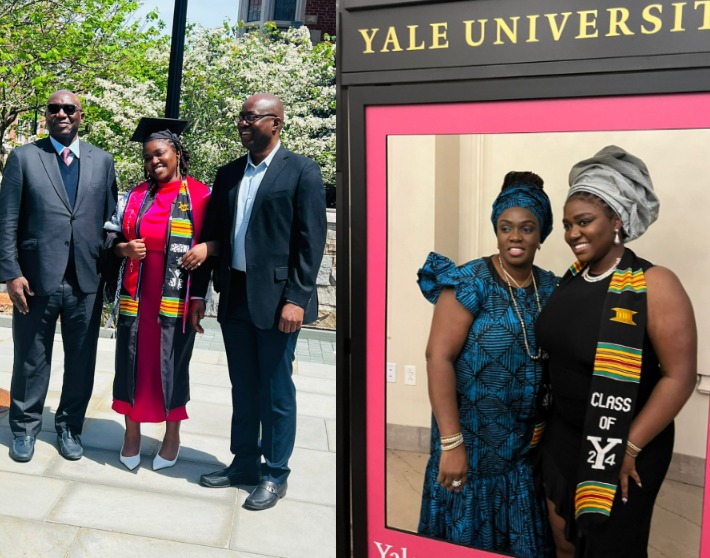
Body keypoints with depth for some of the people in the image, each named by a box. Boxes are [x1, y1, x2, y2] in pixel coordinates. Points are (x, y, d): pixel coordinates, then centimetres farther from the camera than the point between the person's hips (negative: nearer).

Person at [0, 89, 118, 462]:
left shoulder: (102, 161, 9)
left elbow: (110, 220, 8)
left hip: (87, 280, 2)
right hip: (36, 278, -1)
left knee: (81, 361, 10)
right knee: (31, 361, 10)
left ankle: (70, 427, 28)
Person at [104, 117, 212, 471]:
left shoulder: (200, 195, -2)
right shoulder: (135, 196, 9)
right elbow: (113, 238, 12)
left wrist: (205, 248, -19)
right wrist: (125, 248, -9)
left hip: (175, 298, -3)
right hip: (136, 296, 3)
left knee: (172, 363, 6)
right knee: (133, 360, 6)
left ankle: (172, 436, 22)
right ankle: (132, 433, 22)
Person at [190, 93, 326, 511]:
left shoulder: (301, 171, -5)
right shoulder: (229, 174, 13)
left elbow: (311, 241, -10)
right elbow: (213, 235, 14)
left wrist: (296, 298, -16)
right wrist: (199, 293, 11)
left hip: (276, 298, -5)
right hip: (234, 297, 6)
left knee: (277, 392, 5)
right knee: (243, 389, 15)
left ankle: (275, 474, 20)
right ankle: (244, 464, 30)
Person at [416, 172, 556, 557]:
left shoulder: (550, 288, 4)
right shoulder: (470, 282, -13)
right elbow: (438, 356, -19)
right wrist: (451, 443, -22)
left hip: (528, 443, 5)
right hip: (474, 441, -5)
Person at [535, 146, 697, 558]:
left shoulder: (654, 285, -18)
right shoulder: (572, 279, 2)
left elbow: (679, 377, -19)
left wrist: (630, 447, -17)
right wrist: (548, 421, 12)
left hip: (622, 445, -6)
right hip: (563, 437, 6)